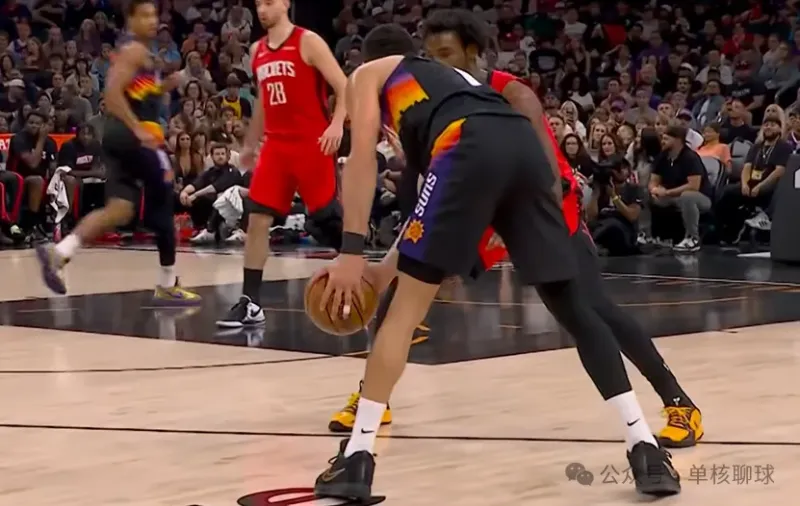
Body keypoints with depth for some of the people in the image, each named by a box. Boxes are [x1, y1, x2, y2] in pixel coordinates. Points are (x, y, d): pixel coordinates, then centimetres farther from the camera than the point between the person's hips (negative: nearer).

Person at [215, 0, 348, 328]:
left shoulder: (308, 42, -7)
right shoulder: (257, 51, 13)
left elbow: (344, 87, -10)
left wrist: (337, 124, -25)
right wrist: (249, 145, 28)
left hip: (311, 144, -6)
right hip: (276, 145, 6)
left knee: (329, 220, -2)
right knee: (257, 220, -1)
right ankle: (251, 303, 1)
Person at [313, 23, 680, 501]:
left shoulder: (369, 74, 28)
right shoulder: (451, 75, 44)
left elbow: (363, 158, 10)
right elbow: (441, 203, 43)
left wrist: (352, 251, 6)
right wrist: (393, 266, 47)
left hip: (471, 148, -5)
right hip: (525, 145, 6)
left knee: (406, 305, 4)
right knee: (573, 304, 11)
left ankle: (356, 458, 1)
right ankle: (647, 451, 6)